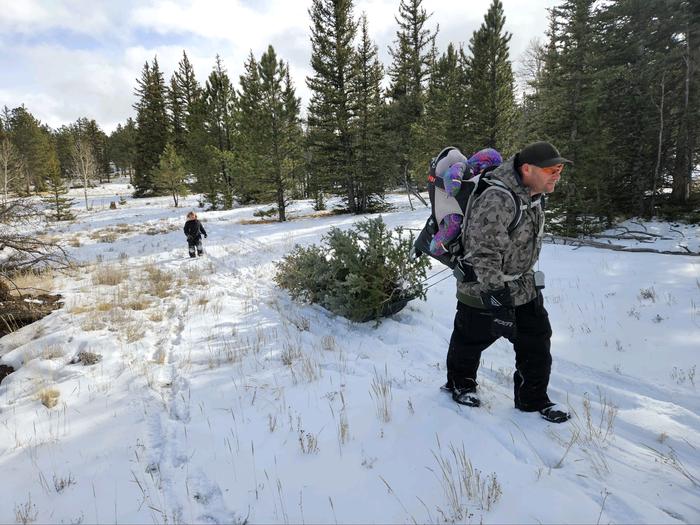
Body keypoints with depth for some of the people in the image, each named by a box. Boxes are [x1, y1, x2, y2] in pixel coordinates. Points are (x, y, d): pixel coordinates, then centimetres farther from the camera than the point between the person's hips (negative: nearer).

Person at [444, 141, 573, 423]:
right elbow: (484, 256, -32)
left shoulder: (533, 194, 0)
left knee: (537, 342, 9)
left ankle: (532, 399, 27)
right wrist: (497, 302, -32)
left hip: (524, 288, 8)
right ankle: (460, 383, 40)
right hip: (483, 290, -8)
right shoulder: (497, 201, -31)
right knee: (470, 341, 14)